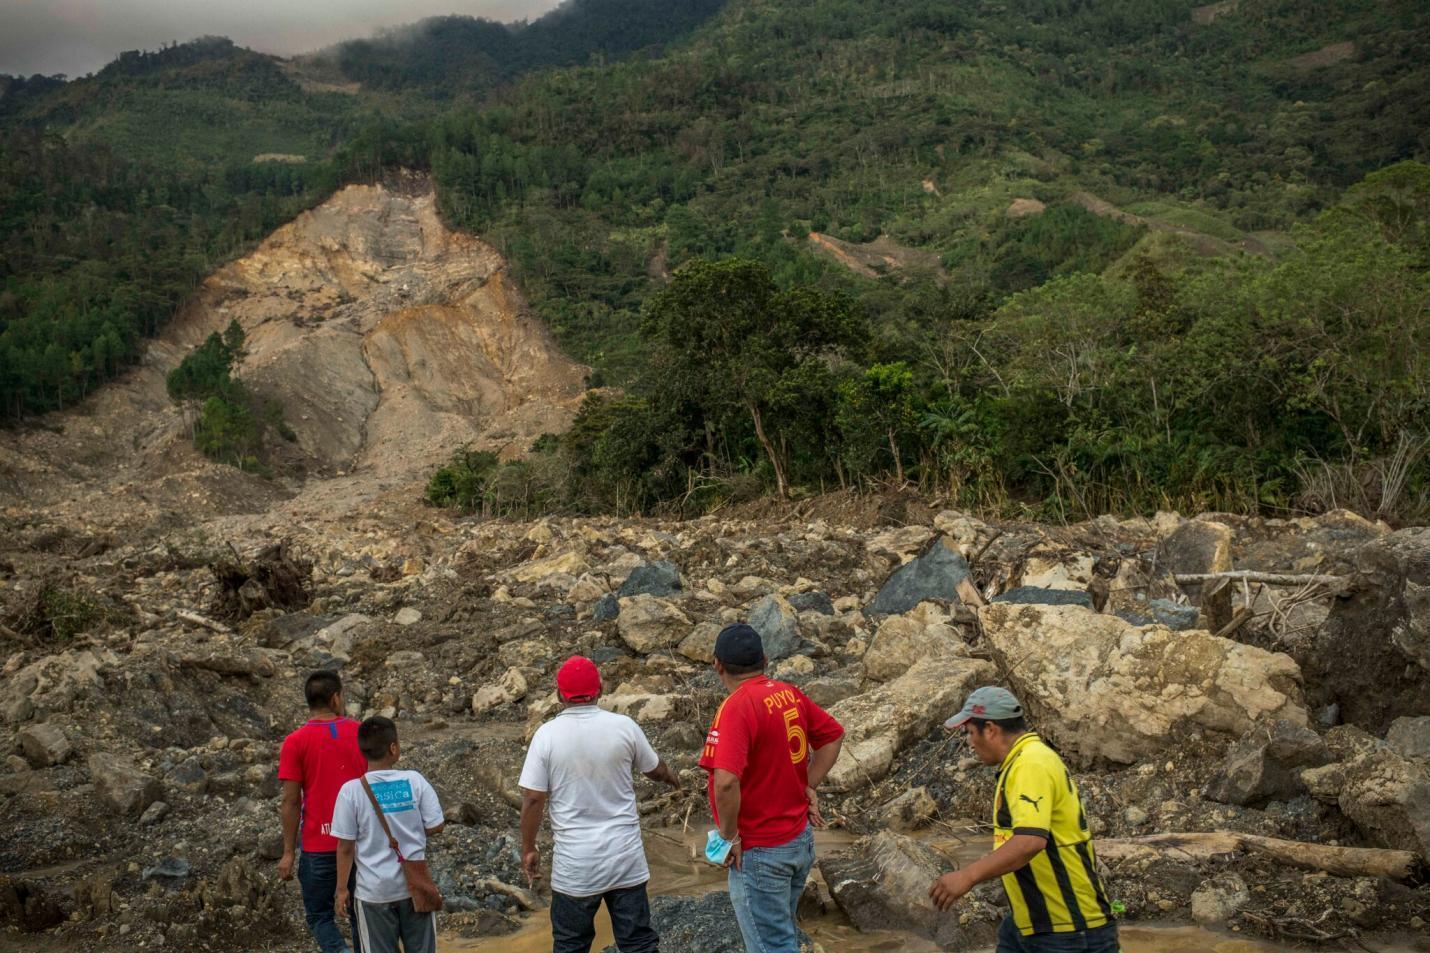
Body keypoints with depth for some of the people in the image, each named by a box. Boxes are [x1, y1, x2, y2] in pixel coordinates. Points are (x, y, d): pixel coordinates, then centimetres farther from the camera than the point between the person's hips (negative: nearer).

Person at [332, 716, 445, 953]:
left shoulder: (351, 791, -11)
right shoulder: (415, 781, -8)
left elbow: (345, 847, -8)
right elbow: (435, 827, -5)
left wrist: (342, 888, 3)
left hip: (374, 890, -1)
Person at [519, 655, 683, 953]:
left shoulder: (547, 735, -10)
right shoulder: (624, 727, -6)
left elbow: (533, 799, -9)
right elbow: (655, 769, 12)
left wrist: (528, 849, 4)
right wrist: (671, 776, 35)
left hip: (574, 864, -1)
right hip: (625, 857, 1)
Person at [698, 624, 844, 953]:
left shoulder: (736, 707, -23)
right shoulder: (790, 694, 0)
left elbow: (726, 781, -34)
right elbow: (834, 735, 15)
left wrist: (729, 836, -19)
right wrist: (808, 787, 11)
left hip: (759, 852, -8)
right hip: (800, 839, 8)